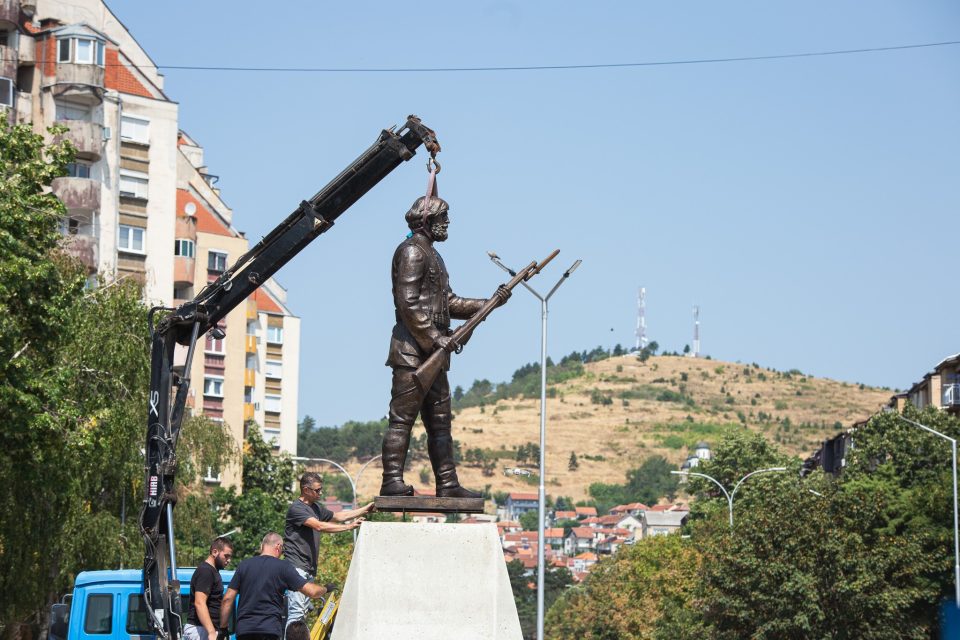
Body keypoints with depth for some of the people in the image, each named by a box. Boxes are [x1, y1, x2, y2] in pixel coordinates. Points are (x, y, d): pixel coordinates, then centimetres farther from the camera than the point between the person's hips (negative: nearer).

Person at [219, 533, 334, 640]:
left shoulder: (244, 565, 9)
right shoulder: (283, 567, 0)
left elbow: (228, 598, 6)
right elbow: (311, 591, -3)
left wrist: (222, 628, 12)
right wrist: (326, 589, 19)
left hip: (243, 630, 3)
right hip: (270, 629, -3)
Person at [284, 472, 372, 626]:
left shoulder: (316, 508, 18)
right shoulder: (296, 508, -12)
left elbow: (337, 516, 26)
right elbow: (319, 526, -21)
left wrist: (365, 510, 20)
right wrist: (348, 527, -22)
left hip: (309, 568, 9)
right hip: (296, 567, -9)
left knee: (304, 610, 7)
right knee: (296, 611, -17)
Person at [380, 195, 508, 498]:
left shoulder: (432, 255, 23)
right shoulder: (412, 251, -8)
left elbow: (449, 303, 24)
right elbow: (408, 303, -18)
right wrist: (435, 337, -21)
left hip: (432, 352, 10)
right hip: (412, 350, -10)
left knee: (440, 421, 9)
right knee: (403, 417, -11)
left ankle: (447, 484, 12)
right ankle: (392, 482, -12)